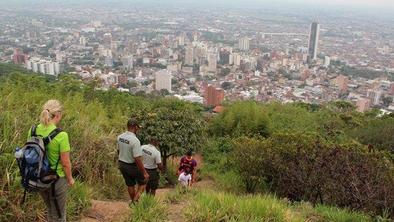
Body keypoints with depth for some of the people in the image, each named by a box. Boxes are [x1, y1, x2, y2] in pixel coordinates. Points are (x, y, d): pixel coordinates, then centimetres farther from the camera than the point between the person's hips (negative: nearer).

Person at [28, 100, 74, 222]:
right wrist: (70, 178, 0)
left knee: (50, 209, 29)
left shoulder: (33, 131, -8)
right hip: (57, 179, -5)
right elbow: (66, 163, -18)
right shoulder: (61, 135, -24)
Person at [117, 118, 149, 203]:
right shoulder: (135, 140, -28)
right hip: (132, 166, -7)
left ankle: (133, 201, 36)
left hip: (122, 165, 7)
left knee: (130, 185, 22)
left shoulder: (120, 137, -4)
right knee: (143, 181, 17)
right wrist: (144, 173, -22)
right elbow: (138, 159, -29)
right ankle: (135, 199, 9)